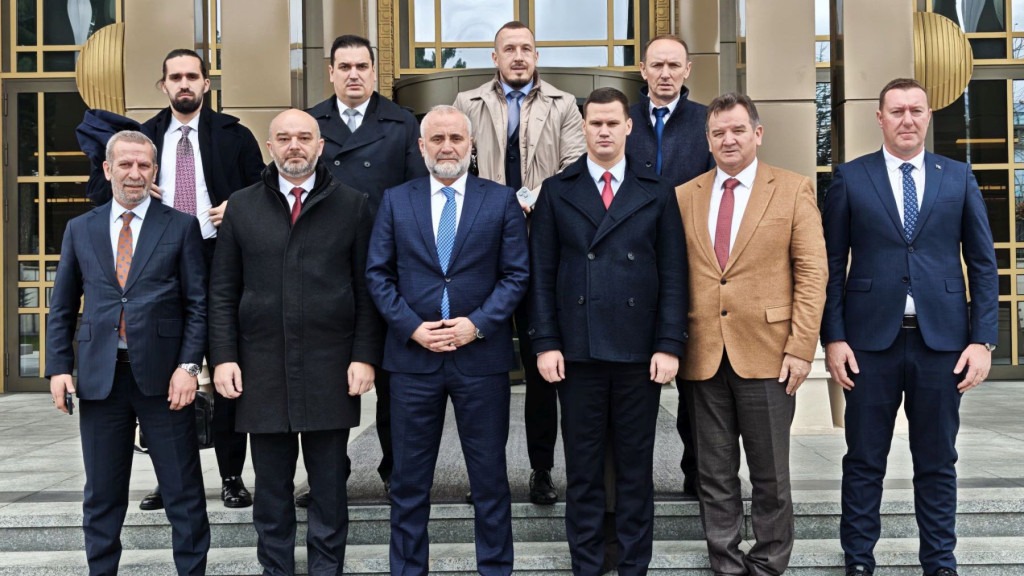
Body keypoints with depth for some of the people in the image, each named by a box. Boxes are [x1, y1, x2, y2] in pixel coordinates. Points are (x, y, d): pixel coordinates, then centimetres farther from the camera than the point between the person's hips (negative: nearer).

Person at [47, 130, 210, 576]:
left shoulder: (181, 227, 3)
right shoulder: (80, 229, 11)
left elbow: (197, 304, 0)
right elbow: (62, 308, 12)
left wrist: (188, 365, -9)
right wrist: (58, 367, 3)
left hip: (162, 375, -2)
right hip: (99, 376, 3)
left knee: (184, 492, 4)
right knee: (102, 494, 12)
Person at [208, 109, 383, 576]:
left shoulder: (352, 205, 4)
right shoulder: (242, 208, 8)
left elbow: (367, 288, 2)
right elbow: (222, 292, 8)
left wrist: (365, 356, -4)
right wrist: (223, 357, 0)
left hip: (330, 369, -1)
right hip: (263, 368, 1)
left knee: (329, 485, 8)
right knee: (271, 486, 10)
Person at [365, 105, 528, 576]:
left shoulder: (501, 200, 3)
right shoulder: (395, 201, 6)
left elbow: (516, 274, -1)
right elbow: (378, 274, 3)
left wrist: (478, 324, -13)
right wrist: (413, 327, -9)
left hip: (482, 356, -1)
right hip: (413, 356, 1)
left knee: (490, 475, 9)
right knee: (409, 479, 10)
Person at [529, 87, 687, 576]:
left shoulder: (657, 193, 7)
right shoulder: (556, 191, 7)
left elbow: (673, 275, 2)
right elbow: (542, 274, 3)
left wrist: (669, 344, -5)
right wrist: (546, 343, -4)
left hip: (639, 350, 0)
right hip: (577, 350, 0)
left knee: (636, 466, 9)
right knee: (582, 466, 8)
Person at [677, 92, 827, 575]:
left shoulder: (793, 190, 2)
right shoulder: (684, 196, 9)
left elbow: (812, 272, -3)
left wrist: (801, 348, -10)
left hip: (765, 354, -2)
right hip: (703, 356, 3)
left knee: (769, 475, 7)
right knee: (714, 476, 10)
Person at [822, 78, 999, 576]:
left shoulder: (958, 177, 7)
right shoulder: (850, 178, 3)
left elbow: (982, 265, 6)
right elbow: (833, 265, 2)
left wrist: (982, 340, -2)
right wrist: (833, 338, -5)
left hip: (941, 338, 1)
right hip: (871, 338, -1)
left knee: (937, 461, 11)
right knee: (864, 460, 7)